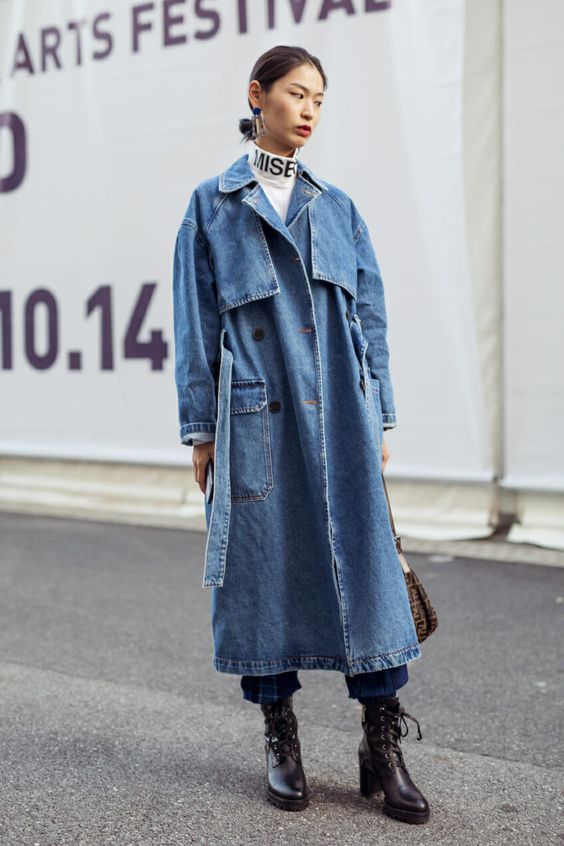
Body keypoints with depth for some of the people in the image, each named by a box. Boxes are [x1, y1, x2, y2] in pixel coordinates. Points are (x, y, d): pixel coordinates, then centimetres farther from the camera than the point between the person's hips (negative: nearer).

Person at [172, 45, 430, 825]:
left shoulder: (338, 207, 13)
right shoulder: (212, 206, 6)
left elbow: (370, 317, 13)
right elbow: (196, 327, 4)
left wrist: (379, 417, 7)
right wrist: (201, 431, 0)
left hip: (338, 410, 2)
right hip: (256, 416, -2)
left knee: (364, 560, -3)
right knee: (264, 567, 2)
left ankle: (383, 744, 5)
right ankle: (281, 740, 16)